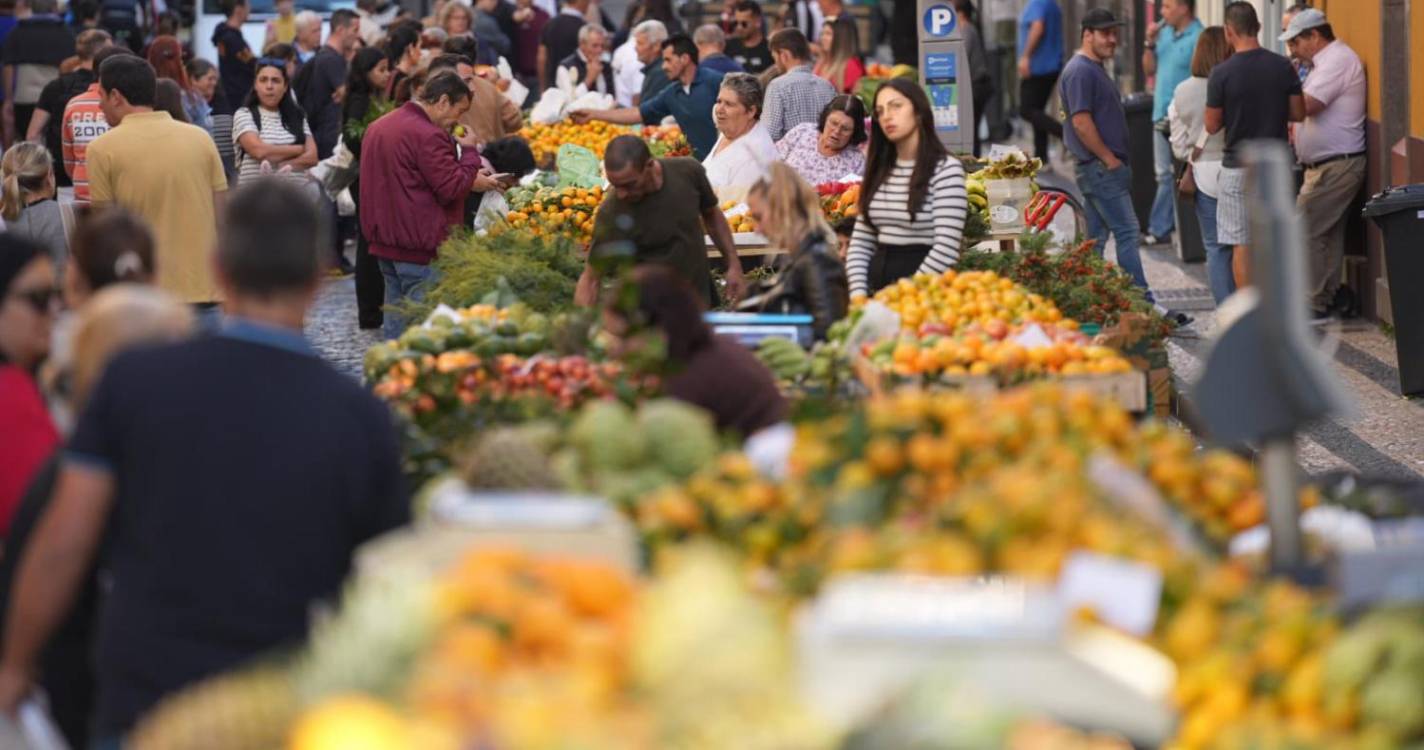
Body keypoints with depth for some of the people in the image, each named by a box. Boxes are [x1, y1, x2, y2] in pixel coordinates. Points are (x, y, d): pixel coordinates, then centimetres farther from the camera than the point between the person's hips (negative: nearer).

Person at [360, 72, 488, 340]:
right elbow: (453, 189, -18)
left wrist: (470, 181, 19)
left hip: (384, 242, 9)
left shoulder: (378, 127, 14)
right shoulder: (428, 135, -18)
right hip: (420, 245, -9)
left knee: (397, 322, 13)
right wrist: (470, 151, -4)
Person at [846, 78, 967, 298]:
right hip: (877, 290, 5)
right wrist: (859, 294, -2)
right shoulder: (879, 171, 15)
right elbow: (860, 243, 13)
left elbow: (946, 250, -12)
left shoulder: (946, 169, -4)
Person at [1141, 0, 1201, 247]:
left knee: (1181, 177, -2)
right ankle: (1160, 229, 17)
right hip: (1162, 116, 8)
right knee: (1165, 175, 12)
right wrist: (1150, 43, 1)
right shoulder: (1165, 32, 11)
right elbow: (1149, 69, 17)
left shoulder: (1198, 38, -14)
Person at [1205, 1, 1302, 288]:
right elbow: (1298, 113, 3)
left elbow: (1212, 126, -6)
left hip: (1239, 167, -4)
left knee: (1242, 244, 2)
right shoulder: (1283, 67, -3)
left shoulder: (1222, 74, -13)